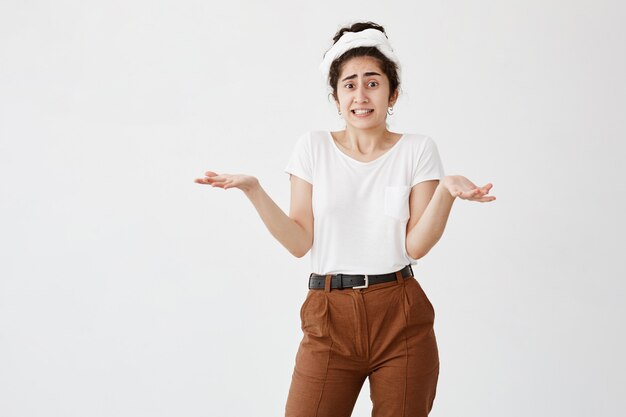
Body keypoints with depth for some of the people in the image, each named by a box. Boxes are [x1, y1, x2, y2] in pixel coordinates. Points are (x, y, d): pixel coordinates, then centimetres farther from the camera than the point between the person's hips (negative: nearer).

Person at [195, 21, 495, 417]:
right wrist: (253, 189, -11)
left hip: (401, 317, 0)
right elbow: (300, 242, -1)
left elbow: (416, 245, -5)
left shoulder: (418, 149, 2)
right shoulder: (314, 146, 4)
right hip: (331, 316, 0)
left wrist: (447, 191, -20)